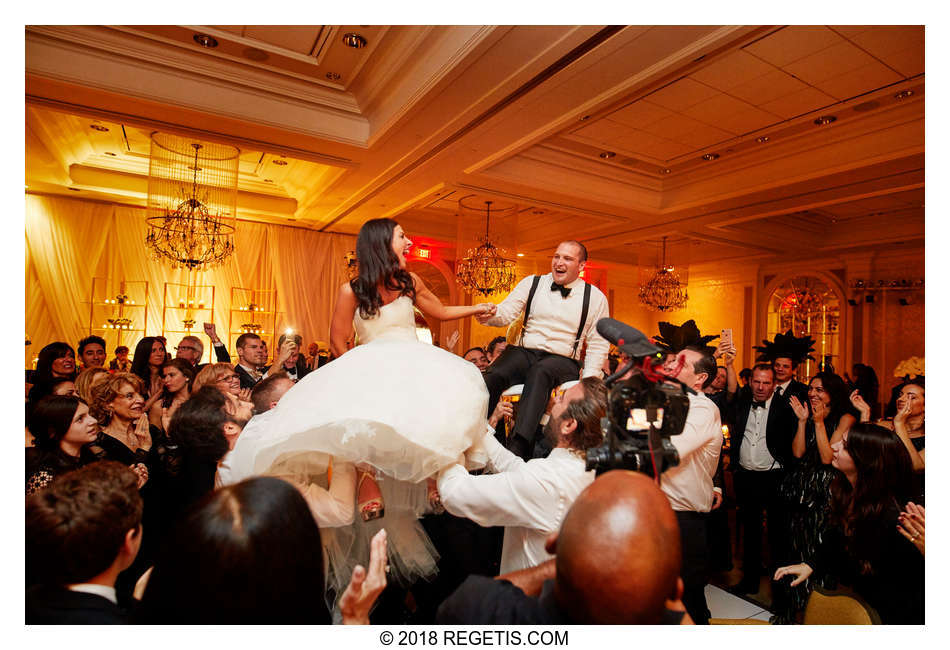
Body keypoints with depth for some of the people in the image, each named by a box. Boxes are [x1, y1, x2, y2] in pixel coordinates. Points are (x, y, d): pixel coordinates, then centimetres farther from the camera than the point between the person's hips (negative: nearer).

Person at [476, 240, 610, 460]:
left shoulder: (595, 297, 9)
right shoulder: (531, 283, 13)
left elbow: (598, 345, 8)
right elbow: (507, 312, 2)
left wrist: (587, 382, -6)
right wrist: (489, 315, -23)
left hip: (561, 359, -2)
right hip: (523, 352, 2)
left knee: (539, 373, -37)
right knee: (493, 375, -30)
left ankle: (518, 448, -45)